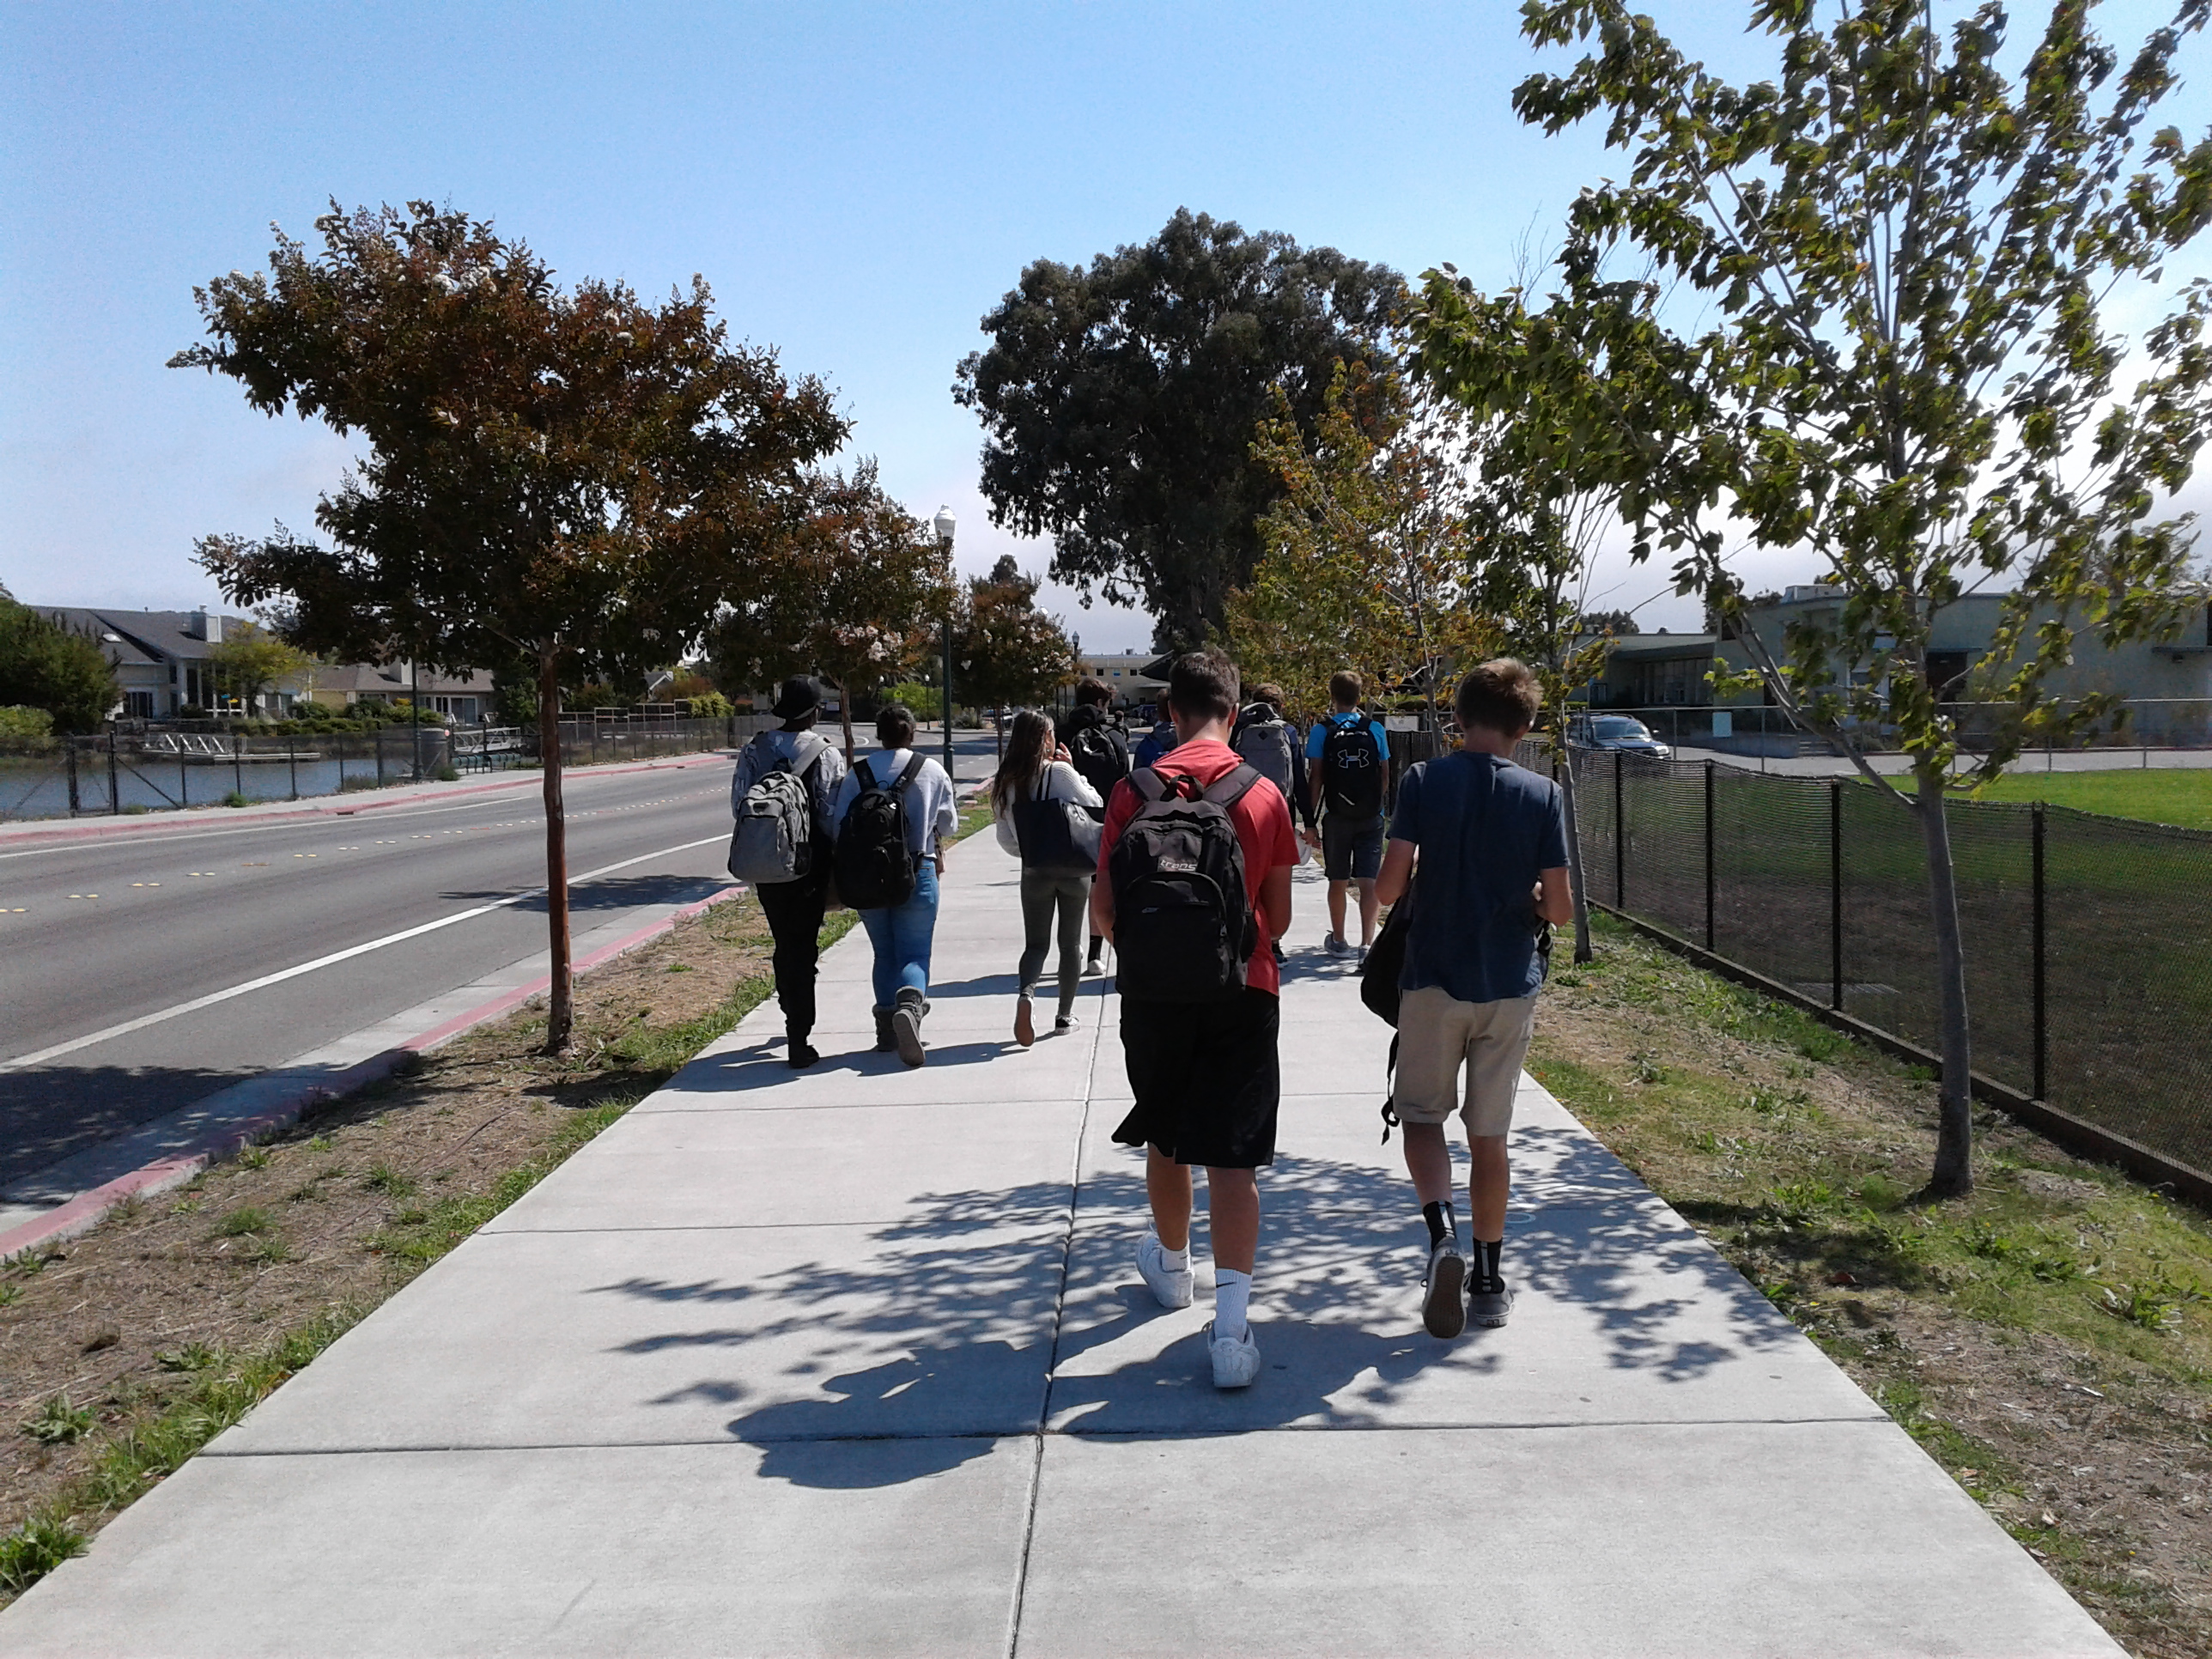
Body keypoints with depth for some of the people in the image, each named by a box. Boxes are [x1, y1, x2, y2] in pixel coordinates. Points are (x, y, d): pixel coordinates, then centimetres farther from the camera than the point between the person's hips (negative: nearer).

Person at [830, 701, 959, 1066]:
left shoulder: (856, 775, -2)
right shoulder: (932, 771, -2)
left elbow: (838, 826, -1)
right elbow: (950, 825, 8)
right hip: (917, 873, -2)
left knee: (884, 952, 16)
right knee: (914, 953, 1)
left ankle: (887, 1029, 15)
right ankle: (910, 1003, -28)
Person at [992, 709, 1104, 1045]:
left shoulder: (1005, 782, 1)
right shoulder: (1059, 772, -13)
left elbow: (1005, 837, 6)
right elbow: (1094, 805, -4)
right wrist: (1074, 771, 1)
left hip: (1034, 871, 3)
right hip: (1072, 867, -2)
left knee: (1035, 943, 9)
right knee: (1071, 944, 12)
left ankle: (1026, 992, -21)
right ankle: (1065, 1015, 18)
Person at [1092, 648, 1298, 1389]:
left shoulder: (1135, 792, -4)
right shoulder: (1264, 796, -3)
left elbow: (1102, 909, -3)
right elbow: (1279, 916, 3)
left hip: (1153, 995, 1)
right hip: (1242, 996, -1)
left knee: (1165, 1140, 21)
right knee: (1232, 1158, 0)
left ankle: (1171, 1264, 43)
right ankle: (1232, 1323, -7)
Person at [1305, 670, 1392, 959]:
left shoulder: (1321, 731, -4)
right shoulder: (1375, 729, 0)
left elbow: (1315, 778, -7)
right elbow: (1385, 775, 5)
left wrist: (1310, 820, -3)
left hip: (1337, 817, 0)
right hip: (1371, 817, 1)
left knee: (1338, 882, 13)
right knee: (1368, 883, -1)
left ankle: (1338, 940, 27)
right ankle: (1367, 944, -12)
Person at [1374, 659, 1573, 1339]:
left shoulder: (1423, 782, -7)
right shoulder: (1542, 796, -4)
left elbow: (1389, 887, -12)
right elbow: (1560, 908, -6)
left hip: (1433, 980, -1)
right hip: (1510, 985, 2)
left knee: (1422, 1115, 13)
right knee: (1489, 1134, 13)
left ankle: (1442, 1233, -12)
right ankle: (1488, 1279, 21)